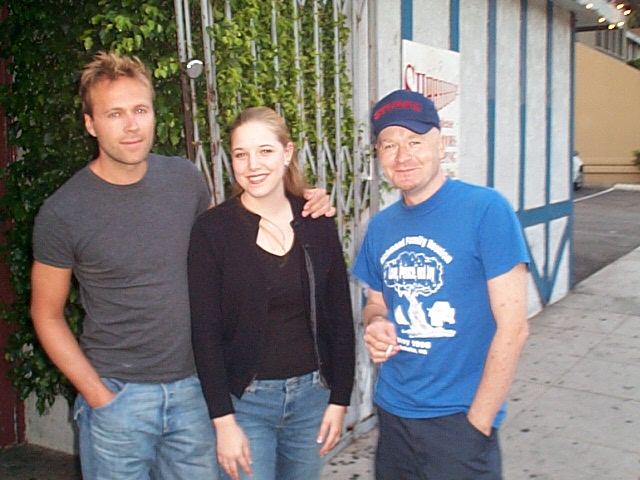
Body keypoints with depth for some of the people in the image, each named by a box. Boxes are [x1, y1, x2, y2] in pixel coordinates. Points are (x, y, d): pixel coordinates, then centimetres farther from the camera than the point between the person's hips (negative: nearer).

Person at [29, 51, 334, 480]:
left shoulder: (185, 178, -1)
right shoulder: (63, 213, -11)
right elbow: (47, 315, -2)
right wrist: (97, 396, -9)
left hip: (193, 385, 3)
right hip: (118, 396, -3)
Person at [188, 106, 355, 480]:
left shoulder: (318, 225, 0)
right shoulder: (213, 229, -9)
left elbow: (340, 318, 4)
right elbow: (205, 332, -10)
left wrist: (339, 400, 1)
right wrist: (223, 421, -12)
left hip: (312, 394, 3)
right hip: (245, 399, -3)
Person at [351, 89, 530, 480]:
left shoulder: (486, 209, -14)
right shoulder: (381, 227, 4)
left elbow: (513, 326, -14)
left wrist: (478, 421, -13)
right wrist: (376, 325, -6)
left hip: (458, 419, -5)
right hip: (392, 414, 6)